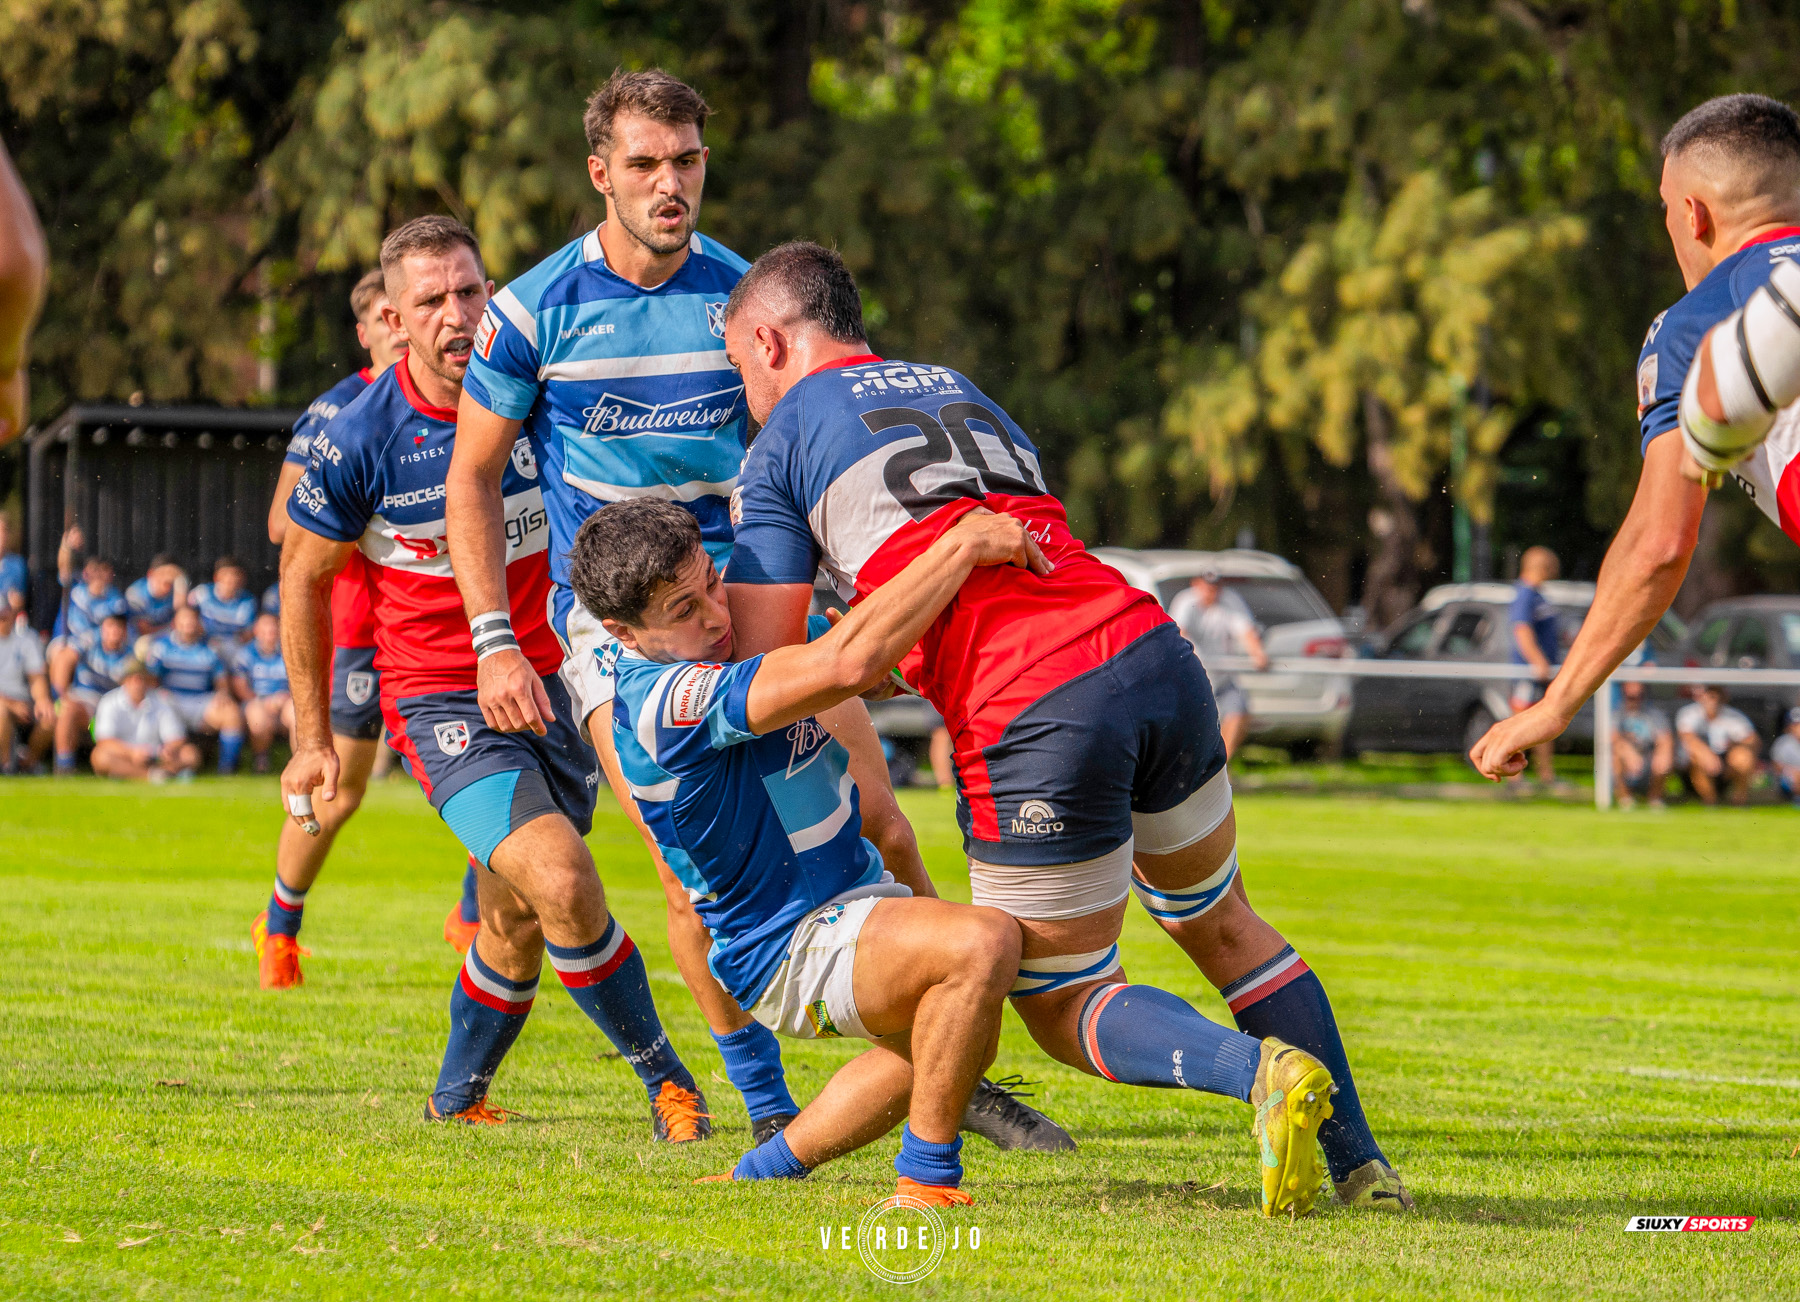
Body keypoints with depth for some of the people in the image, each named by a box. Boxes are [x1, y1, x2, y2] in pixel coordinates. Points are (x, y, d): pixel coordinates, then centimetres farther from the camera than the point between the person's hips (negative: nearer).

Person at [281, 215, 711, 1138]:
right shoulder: (361, 438, -12)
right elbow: (303, 575, 2)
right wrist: (312, 737, 3)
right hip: (439, 699, -3)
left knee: (517, 927, 9)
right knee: (563, 884, -22)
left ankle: (456, 1097, 35)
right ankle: (664, 1077, -5)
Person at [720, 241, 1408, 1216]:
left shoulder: (781, 446, 11)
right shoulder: (962, 395, 31)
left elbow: (762, 669, 5)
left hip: (1028, 716, -6)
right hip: (1151, 649, 6)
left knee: (1061, 1006, 8)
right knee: (1221, 925, 26)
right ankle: (1360, 1163, 18)